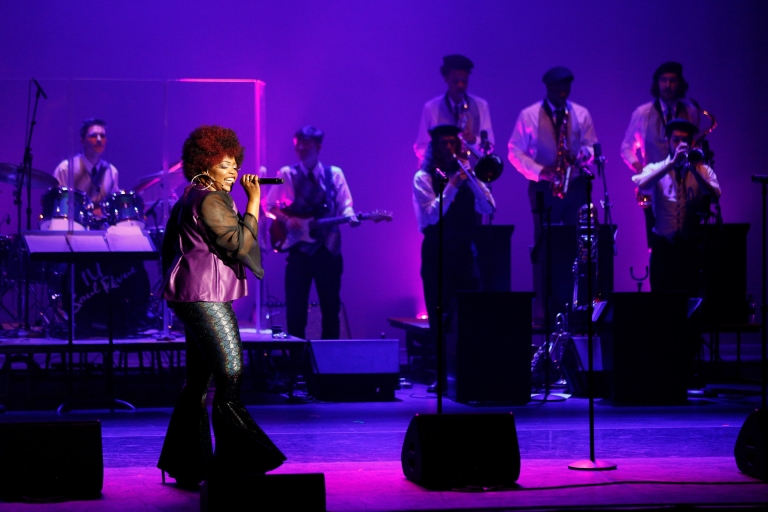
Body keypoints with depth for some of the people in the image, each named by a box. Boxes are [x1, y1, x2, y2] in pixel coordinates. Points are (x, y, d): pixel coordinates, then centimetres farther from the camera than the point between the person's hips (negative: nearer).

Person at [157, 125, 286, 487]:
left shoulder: (193, 198, 20)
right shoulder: (209, 200, -13)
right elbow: (241, 242, -19)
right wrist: (253, 202, -13)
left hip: (194, 300, 11)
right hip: (206, 299, -11)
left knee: (198, 383, 12)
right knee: (229, 380, -13)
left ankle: (186, 467, 16)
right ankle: (234, 466, -15)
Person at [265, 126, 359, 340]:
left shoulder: (334, 174, 5)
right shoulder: (287, 174, 2)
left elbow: (344, 205, 4)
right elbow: (269, 206, 5)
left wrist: (351, 217, -19)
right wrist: (286, 219, -13)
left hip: (328, 247, 1)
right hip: (299, 247, -1)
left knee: (331, 306, 5)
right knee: (295, 306, -2)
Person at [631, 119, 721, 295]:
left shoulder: (703, 171, 9)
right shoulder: (656, 169, 7)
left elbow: (714, 197, -10)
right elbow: (642, 186, -16)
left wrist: (694, 169, -19)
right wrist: (672, 163, -21)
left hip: (691, 246, 0)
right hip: (663, 246, 0)